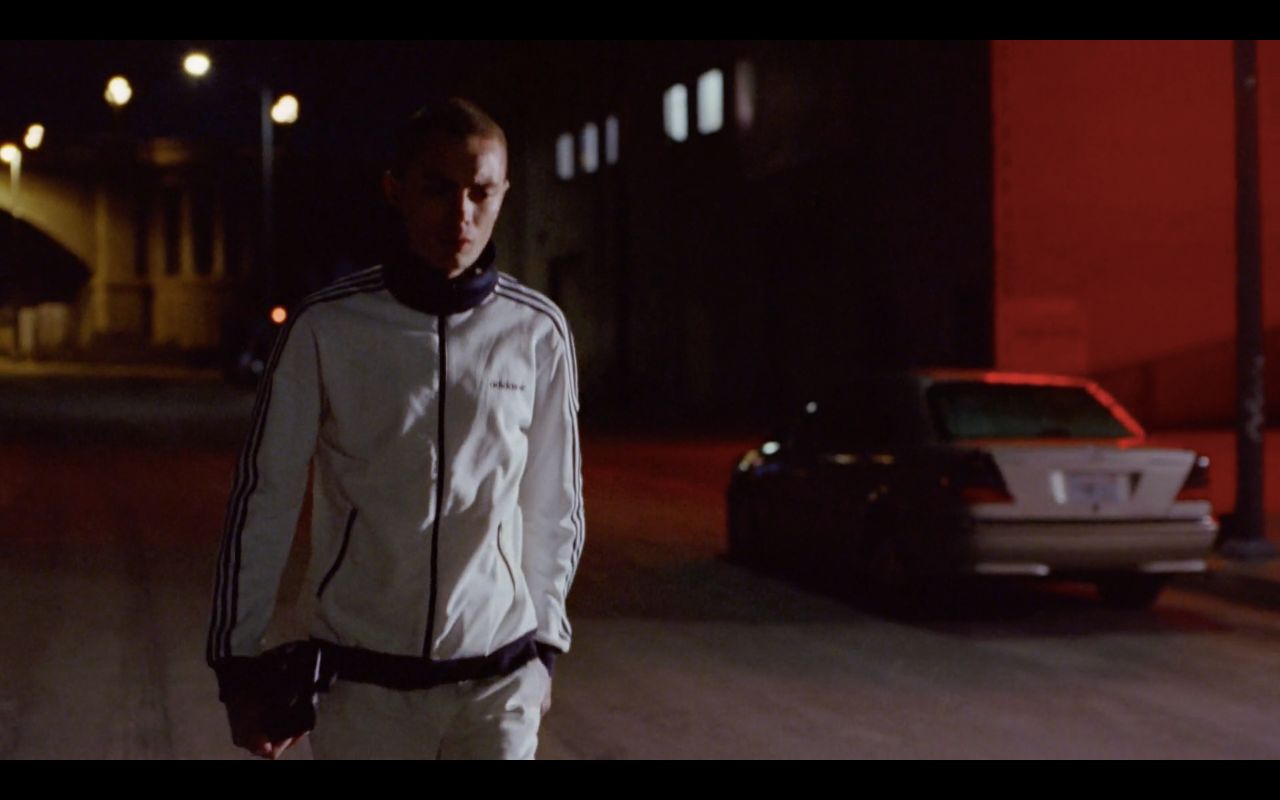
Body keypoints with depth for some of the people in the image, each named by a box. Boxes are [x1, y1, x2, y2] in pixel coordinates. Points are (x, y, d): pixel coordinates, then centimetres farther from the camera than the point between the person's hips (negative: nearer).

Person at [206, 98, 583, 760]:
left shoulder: (537, 330, 0)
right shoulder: (326, 327, -5)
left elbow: (554, 505, 9)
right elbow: (265, 496, 0)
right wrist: (236, 661, 1)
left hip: (498, 682, 1)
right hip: (362, 681, -1)